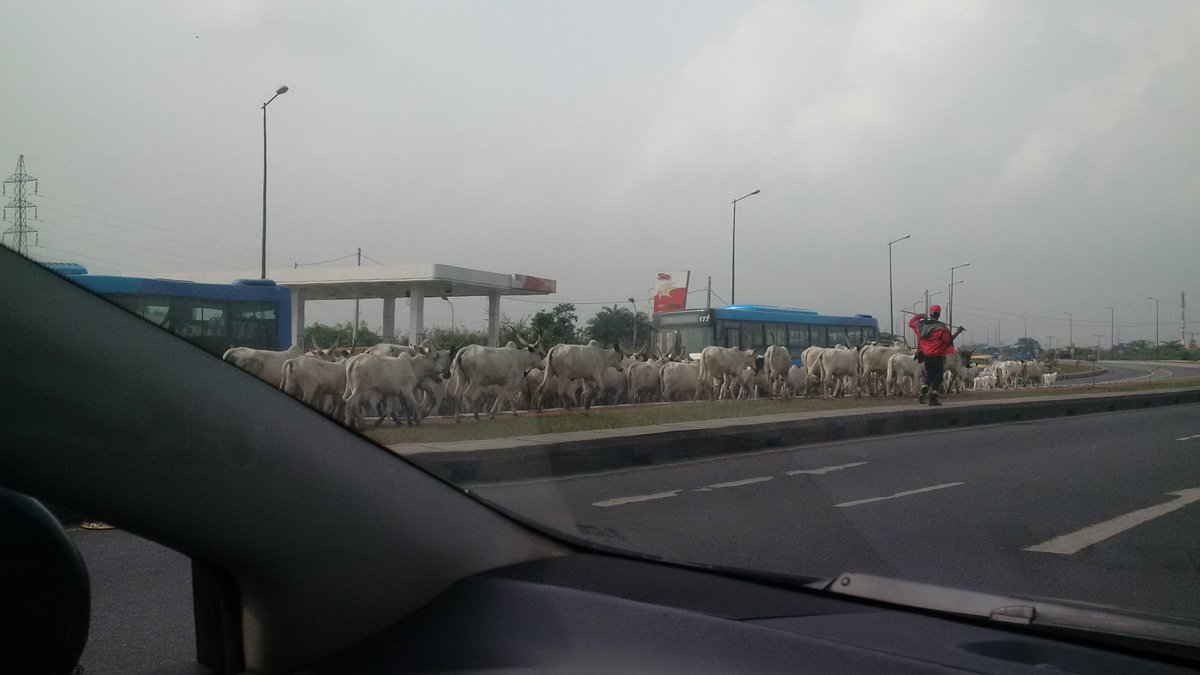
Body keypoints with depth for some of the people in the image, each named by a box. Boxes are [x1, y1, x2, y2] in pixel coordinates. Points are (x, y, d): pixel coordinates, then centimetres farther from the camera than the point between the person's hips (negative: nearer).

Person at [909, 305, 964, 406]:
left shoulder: (921, 324, 0)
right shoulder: (941, 327, -15)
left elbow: (911, 323, 18)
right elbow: (948, 340, -14)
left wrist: (919, 316, 31)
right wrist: (957, 332, -5)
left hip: (926, 355, 5)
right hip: (938, 356, -5)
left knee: (929, 375, 19)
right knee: (938, 376, 5)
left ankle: (923, 394, 3)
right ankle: (933, 398, 2)